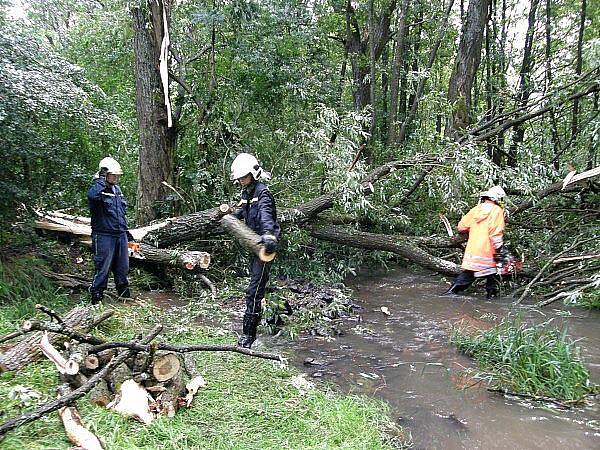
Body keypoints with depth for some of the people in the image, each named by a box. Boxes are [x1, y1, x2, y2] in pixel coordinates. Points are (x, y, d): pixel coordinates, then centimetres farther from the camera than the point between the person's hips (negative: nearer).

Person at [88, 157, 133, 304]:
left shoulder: (117, 189, 14)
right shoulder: (97, 189, -9)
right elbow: (92, 195, -38)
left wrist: (126, 231, 24)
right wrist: (101, 182, -25)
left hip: (120, 235, 7)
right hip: (104, 236, -7)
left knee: (123, 267, 16)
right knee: (102, 268, -3)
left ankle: (124, 293, 31)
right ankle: (96, 297, 9)